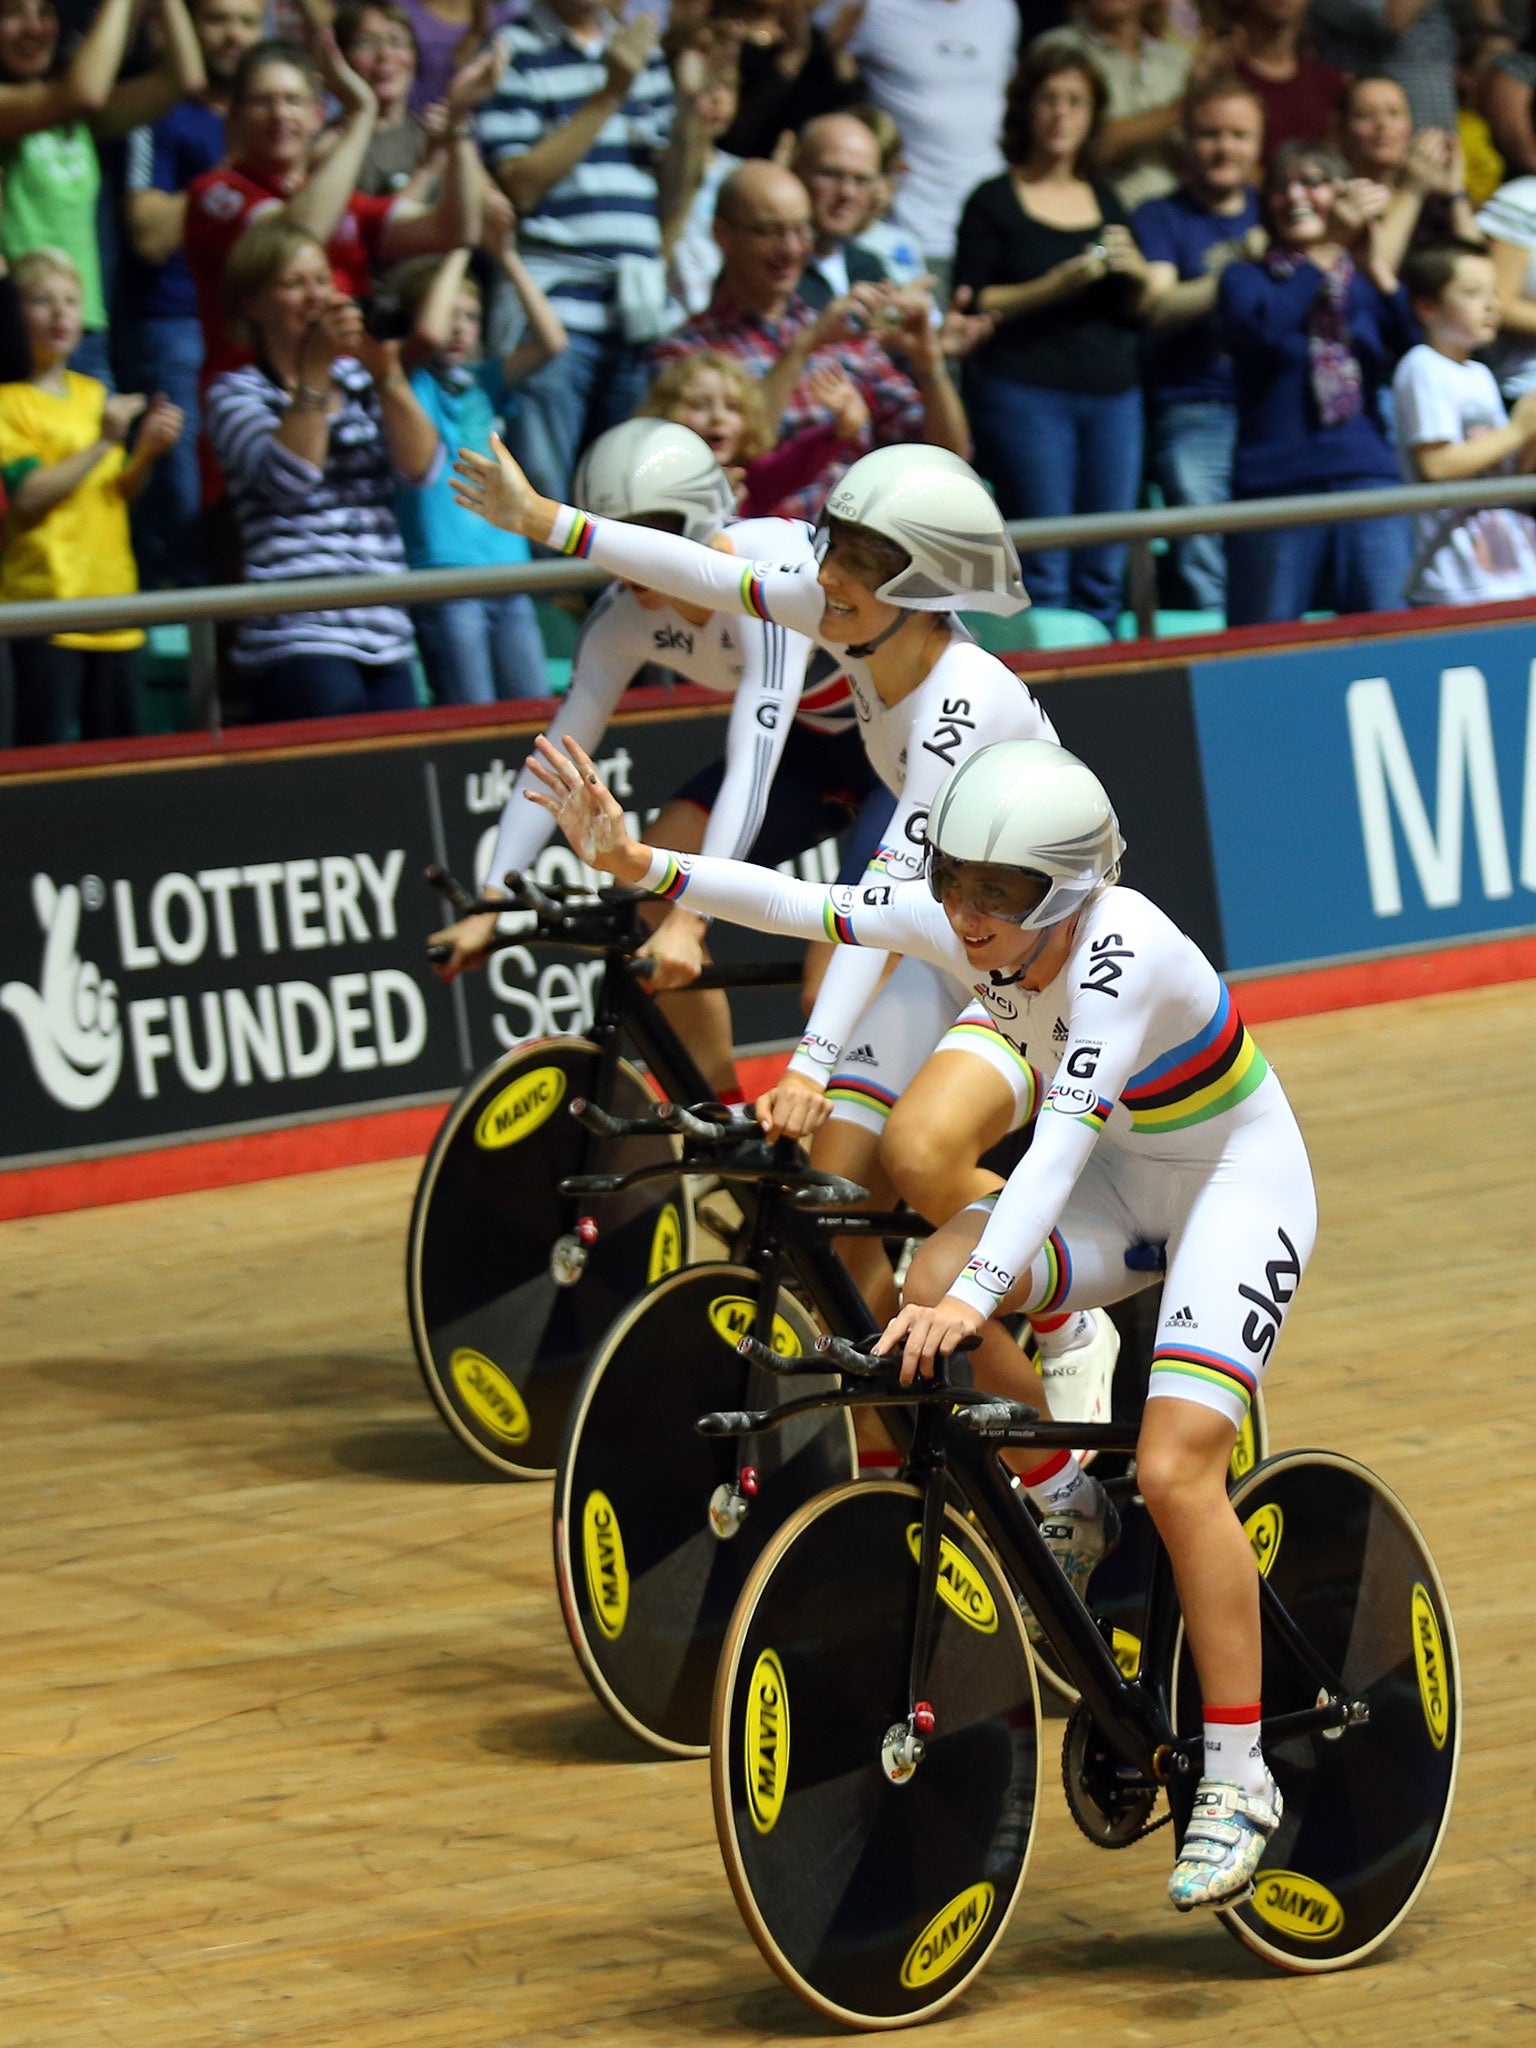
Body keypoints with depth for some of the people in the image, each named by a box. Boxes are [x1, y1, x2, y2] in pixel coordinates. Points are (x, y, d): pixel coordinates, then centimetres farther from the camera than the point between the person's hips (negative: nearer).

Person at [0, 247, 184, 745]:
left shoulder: (94, 394, 16)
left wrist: (148, 452, 2)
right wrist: (104, 443, -18)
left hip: (110, 598, 7)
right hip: (45, 601, -7)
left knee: (118, 741, 8)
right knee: (45, 749, -10)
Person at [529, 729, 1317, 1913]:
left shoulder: (1122, 952, -34)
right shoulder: (970, 932, -15)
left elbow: (1065, 1136, -43)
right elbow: (808, 908, -17)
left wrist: (980, 1297, -54)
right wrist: (639, 867, -30)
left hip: (1236, 1184, -7)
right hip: (1123, 1182, 7)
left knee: (1176, 1468, -22)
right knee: (931, 1283, -21)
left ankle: (1239, 1780, -11)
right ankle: (1064, 1502, 5)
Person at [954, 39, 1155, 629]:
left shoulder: (1105, 202, 17)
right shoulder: (993, 202, 3)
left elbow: (1140, 314, 19)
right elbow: (970, 306, -4)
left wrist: (1136, 275, -2)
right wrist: (1052, 287, -14)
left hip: (1113, 396, 5)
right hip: (1025, 394, -5)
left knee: (1104, 577, 2)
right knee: (1044, 572, -11)